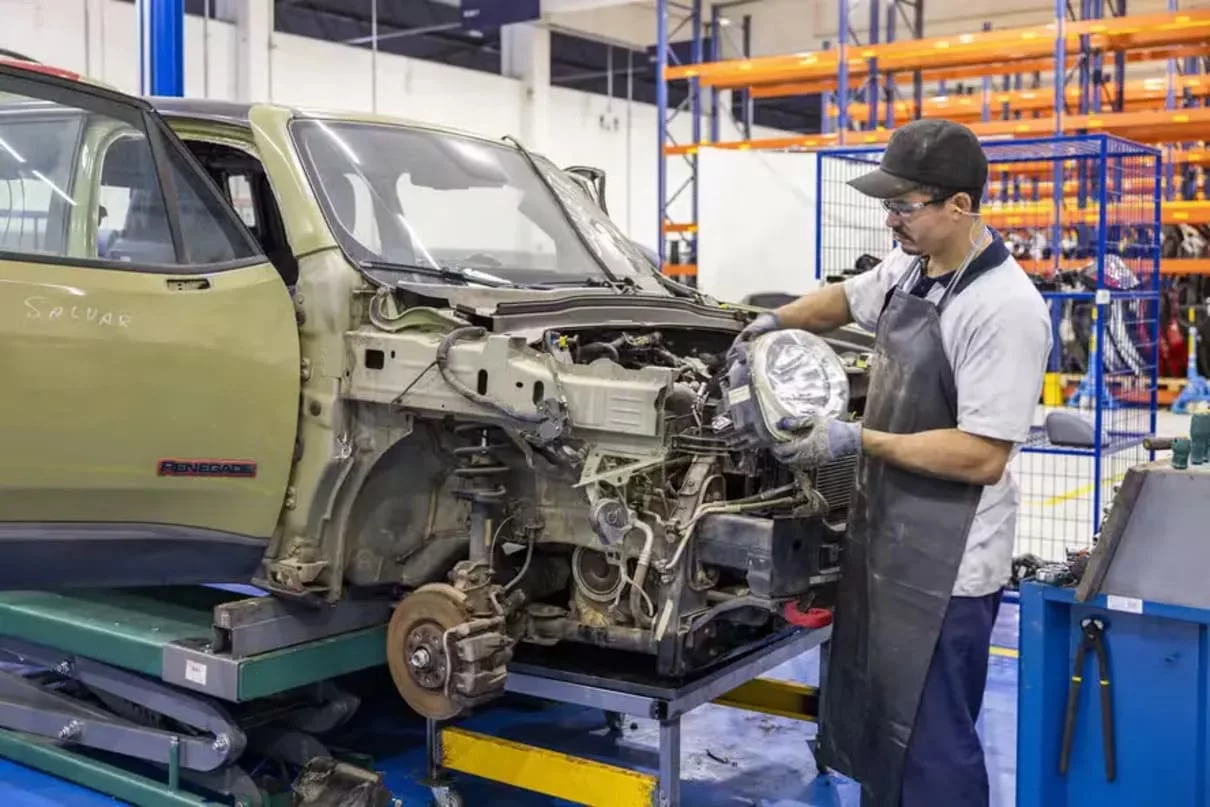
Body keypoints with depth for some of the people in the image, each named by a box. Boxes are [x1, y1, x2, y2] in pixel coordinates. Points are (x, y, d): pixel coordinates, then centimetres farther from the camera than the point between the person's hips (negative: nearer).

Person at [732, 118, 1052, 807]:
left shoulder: (1005, 309, -23)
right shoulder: (908, 268, 4)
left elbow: (982, 457, -25)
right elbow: (844, 299, 27)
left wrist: (857, 441, -23)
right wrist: (775, 322, 12)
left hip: (944, 567, -9)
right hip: (881, 537, 9)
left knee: (929, 744, 3)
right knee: (870, 718, 23)